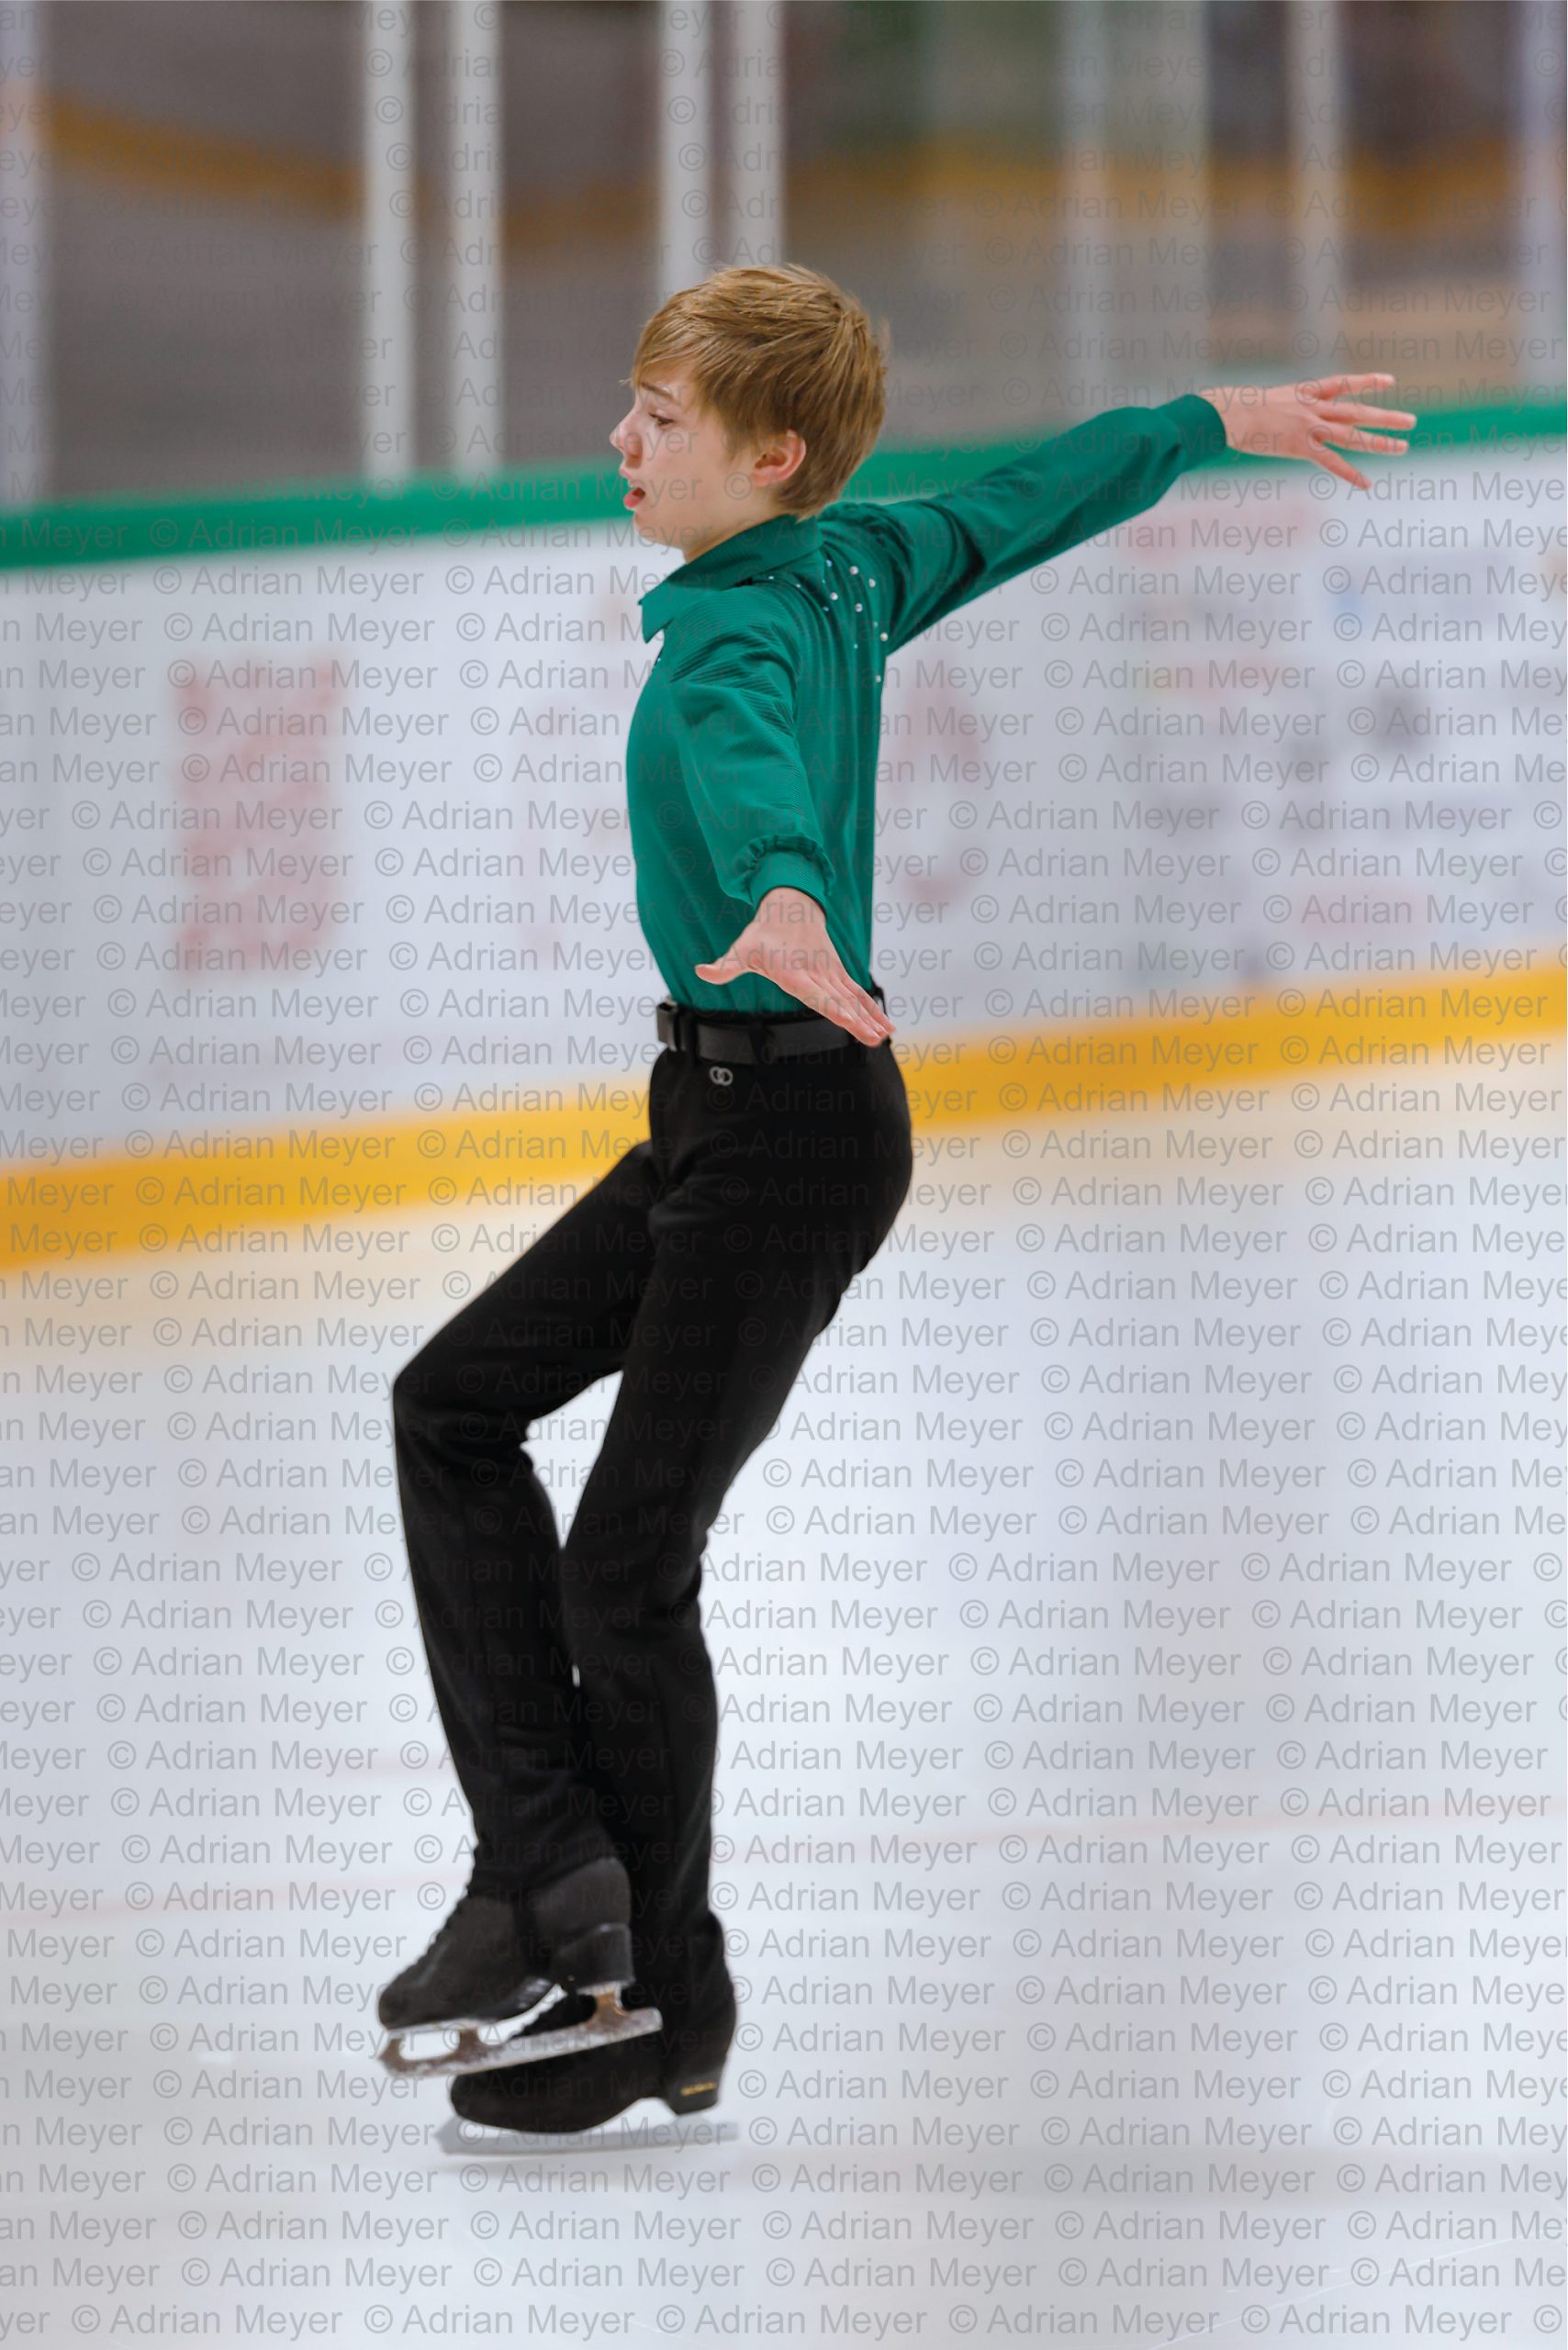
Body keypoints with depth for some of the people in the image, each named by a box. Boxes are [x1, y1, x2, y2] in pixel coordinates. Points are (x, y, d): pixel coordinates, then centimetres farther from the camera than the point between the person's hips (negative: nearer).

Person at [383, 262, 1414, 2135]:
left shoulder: (745, 634, -21)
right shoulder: (853, 562, 6)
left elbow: (756, 771, -44)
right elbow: (1029, 502, 21)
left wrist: (782, 900, -65)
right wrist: (1223, 422, 36)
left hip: (791, 1122, -10)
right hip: (726, 1117, 10)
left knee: (629, 1559, -4)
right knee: (455, 1408, 10)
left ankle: (665, 2015, 8)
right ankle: (550, 1875, 5)